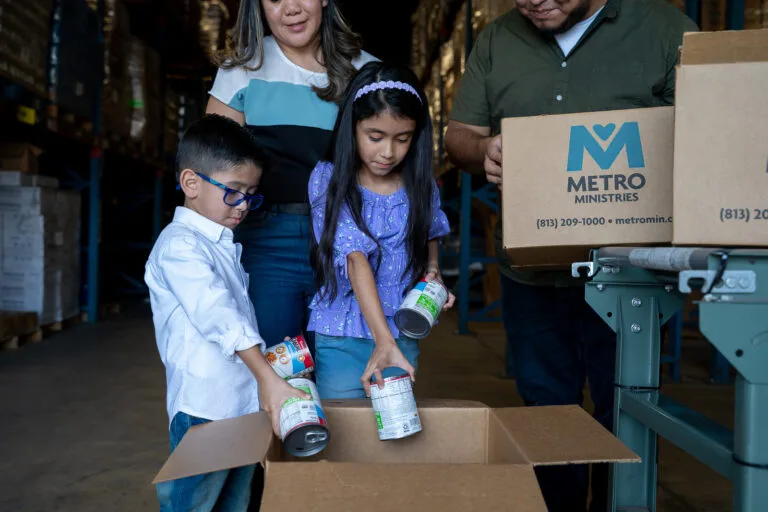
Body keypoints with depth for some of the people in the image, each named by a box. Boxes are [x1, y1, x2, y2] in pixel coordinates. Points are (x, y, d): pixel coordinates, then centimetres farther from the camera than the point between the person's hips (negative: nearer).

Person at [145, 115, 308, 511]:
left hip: (247, 402, 9)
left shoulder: (224, 247, 17)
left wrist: (268, 370, 13)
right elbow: (216, 314, -27)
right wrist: (266, 374, -35)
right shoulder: (179, 245, -14)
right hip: (204, 408, -9)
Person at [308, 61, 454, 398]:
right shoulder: (328, 181, -12)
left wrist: (432, 271, -3)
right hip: (343, 337, -3)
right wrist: (383, 341, -30)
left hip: (404, 335, 3)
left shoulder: (421, 185, 0)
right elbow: (355, 258, -23)